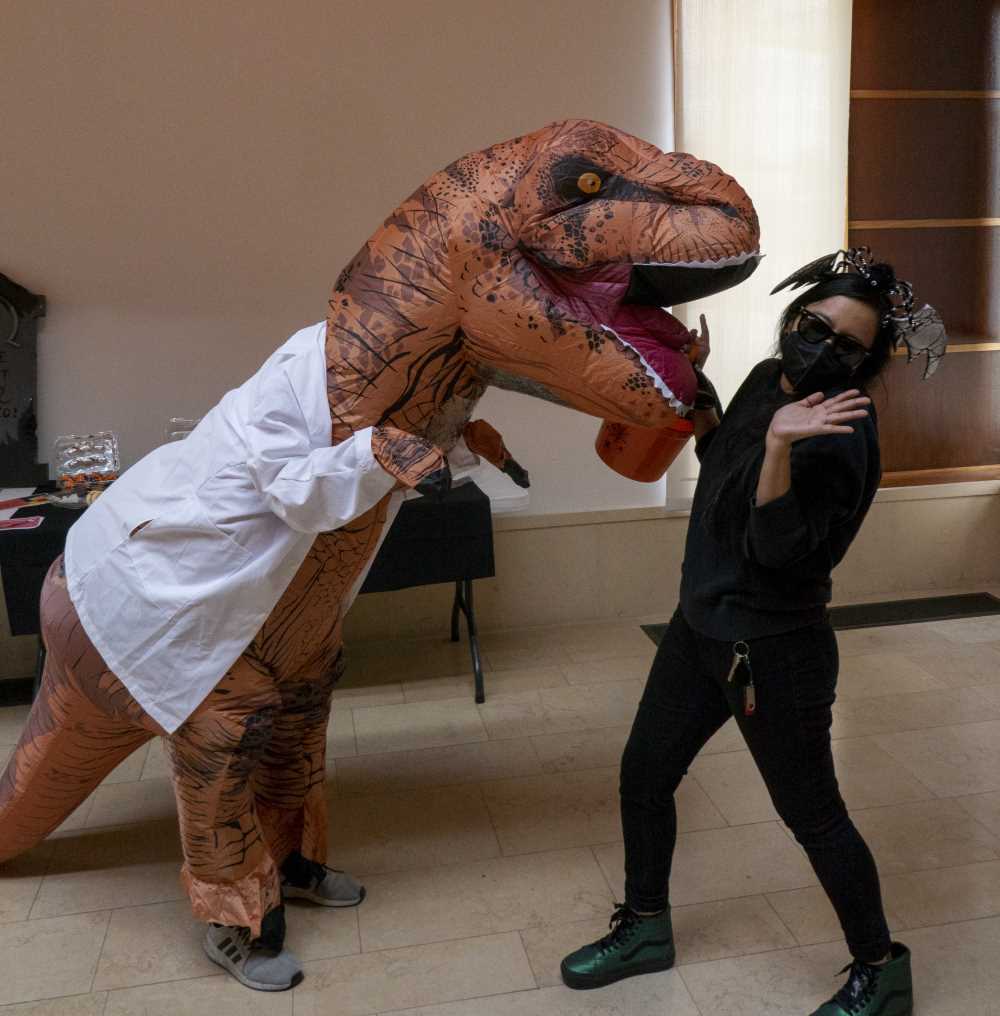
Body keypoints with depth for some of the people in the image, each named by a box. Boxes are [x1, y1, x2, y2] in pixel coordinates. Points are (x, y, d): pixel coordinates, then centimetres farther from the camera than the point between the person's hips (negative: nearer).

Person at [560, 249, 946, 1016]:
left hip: (774, 653, -8)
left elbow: (779, 551, -28)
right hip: (700, 628, 8)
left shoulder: (838, 434, -22)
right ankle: (645, 928, 38)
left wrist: (779, 447, -39)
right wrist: (693, 395, 3)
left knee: (812, 815, 7)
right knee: (643, 776, 16)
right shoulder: (768, 378, 2)